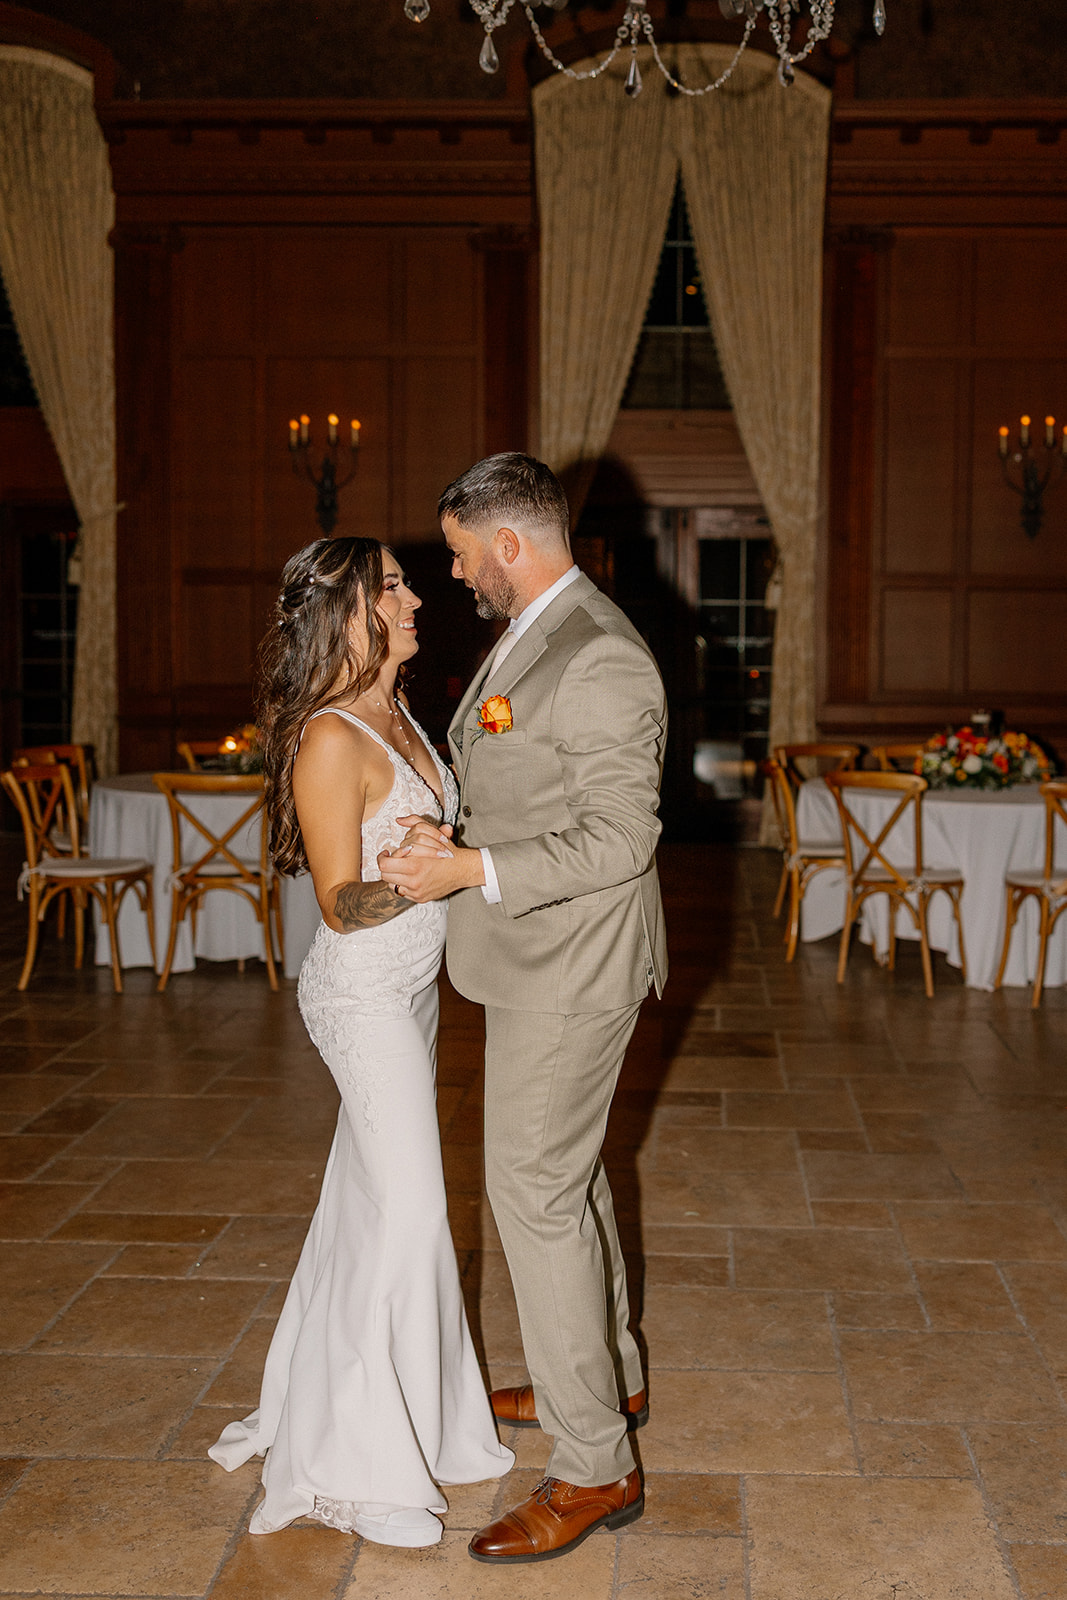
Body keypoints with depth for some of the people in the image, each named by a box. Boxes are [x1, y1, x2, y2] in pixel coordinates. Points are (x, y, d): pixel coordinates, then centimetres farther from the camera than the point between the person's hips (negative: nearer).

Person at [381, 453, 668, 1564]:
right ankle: (605, 1376, 41)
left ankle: (594, 1469, 8)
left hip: (569, 968, -10)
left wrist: (472, 871, -26)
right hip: (541, 957, 10)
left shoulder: (598, 662, -23)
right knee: (566, 1172, 21)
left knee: (535, 1192, -4)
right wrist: (449, 839, 7)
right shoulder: (533, 636, 10)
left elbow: (621, 837, -25)